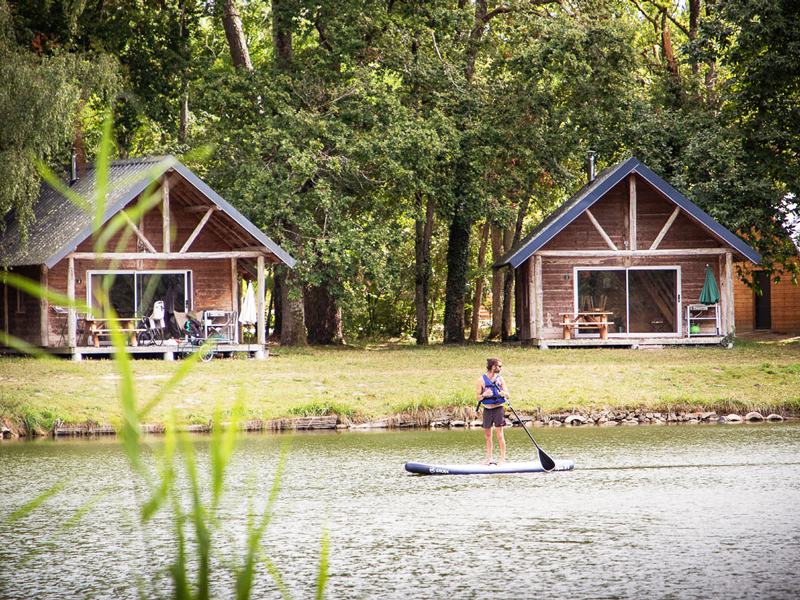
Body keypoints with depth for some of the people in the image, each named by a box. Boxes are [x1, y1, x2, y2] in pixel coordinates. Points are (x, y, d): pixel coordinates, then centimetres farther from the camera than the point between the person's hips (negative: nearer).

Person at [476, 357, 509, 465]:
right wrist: (484, 394, -22)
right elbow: (478, 398, -1)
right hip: (487, 410, 1)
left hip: (498, 408, -1)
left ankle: (502, 458, -3)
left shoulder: (500, 379, 4)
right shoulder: (481, 380, 0)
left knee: (499, 434, -5)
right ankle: (489, 459, 15)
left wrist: (504, 393, -19)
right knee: (487, 435, 7)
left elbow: (508, 395, 4)